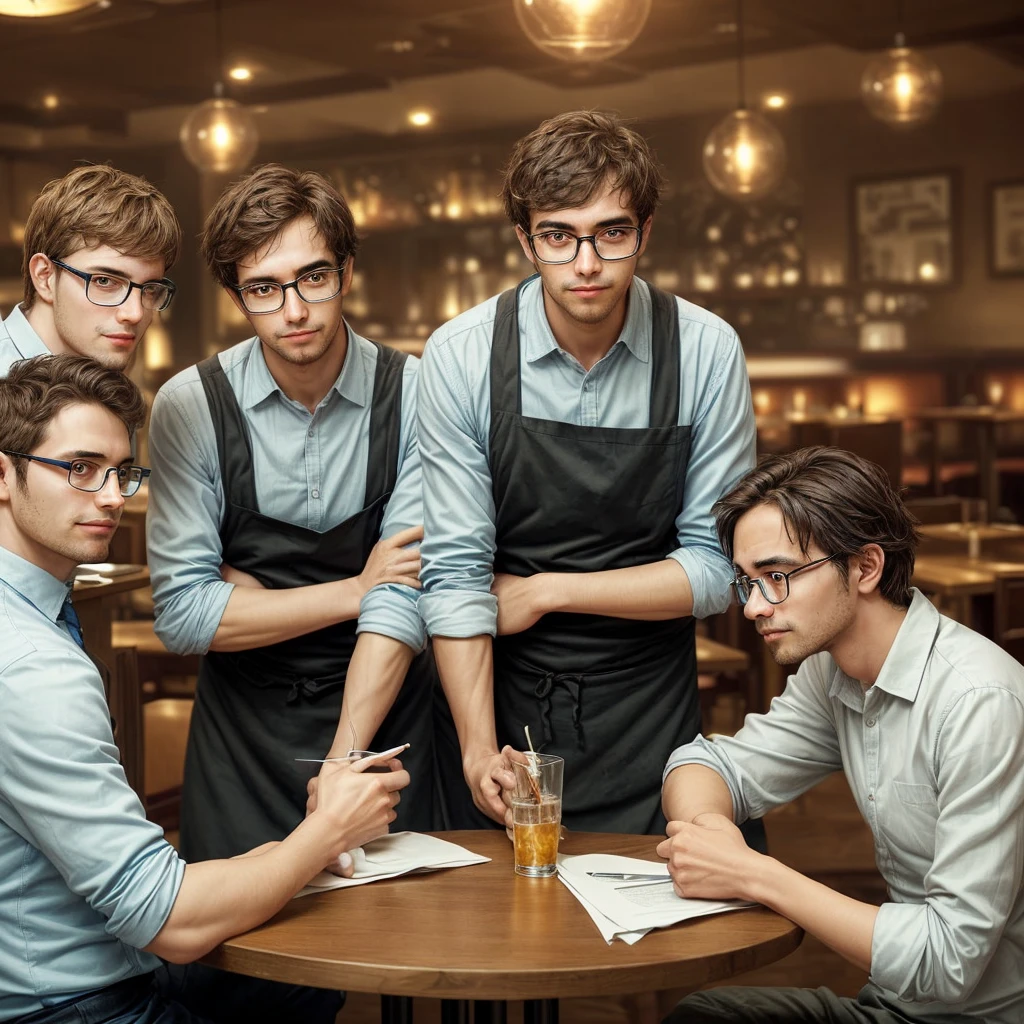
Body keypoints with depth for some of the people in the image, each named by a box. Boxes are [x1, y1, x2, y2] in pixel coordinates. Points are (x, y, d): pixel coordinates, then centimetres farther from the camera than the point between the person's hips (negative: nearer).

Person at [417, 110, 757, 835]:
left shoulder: (705, 352, -10)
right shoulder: (461, 356, -12)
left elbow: (717, 569, -8)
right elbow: (455, 571, -12)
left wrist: (548, 591, -12)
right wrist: (478, 749, -19)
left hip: (646, 719, 1)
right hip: (498, 699, 0)